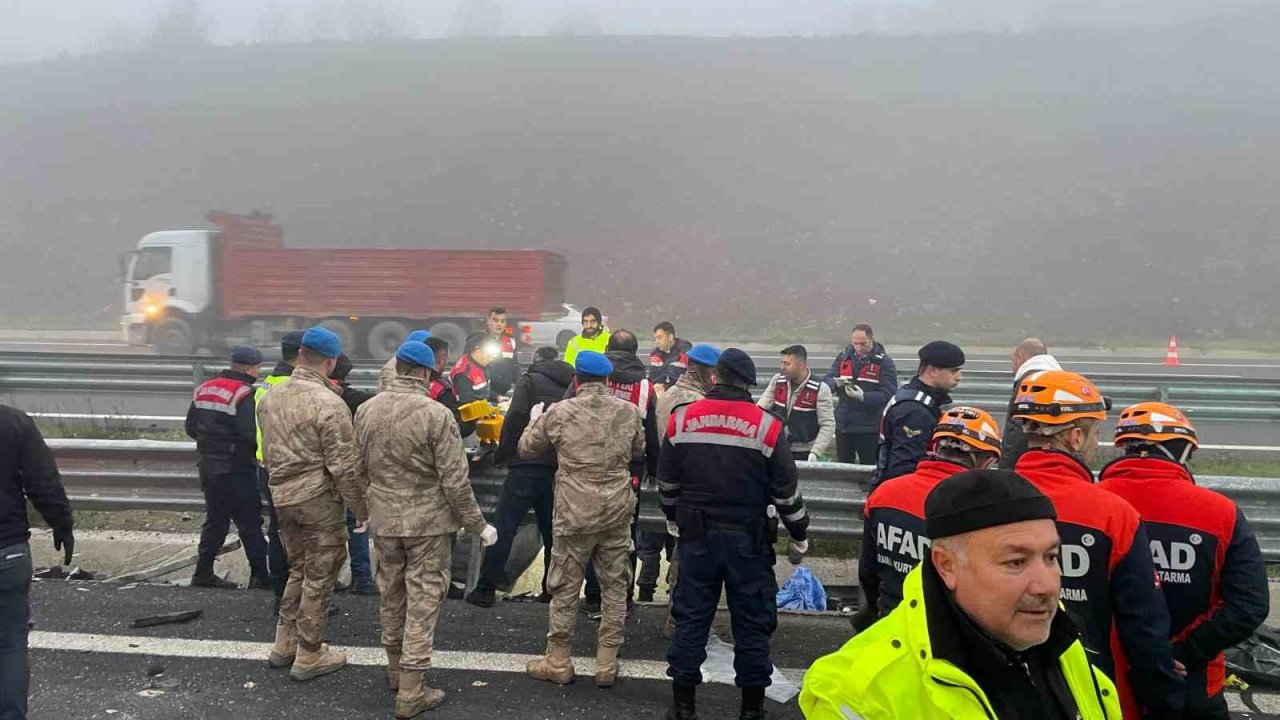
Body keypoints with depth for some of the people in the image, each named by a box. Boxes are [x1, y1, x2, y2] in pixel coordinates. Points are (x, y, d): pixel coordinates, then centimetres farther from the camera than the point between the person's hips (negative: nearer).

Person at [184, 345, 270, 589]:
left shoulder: (203, 390, 9)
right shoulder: (244, 395, -17)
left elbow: (191, 427, 13)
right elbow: (252, 434, -24)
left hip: (207, 466, 8)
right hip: (236, 469, -8)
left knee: (215, 519, 17)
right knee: (250, 523, 0)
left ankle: (203, 573, 20)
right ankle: (259, 576, 4)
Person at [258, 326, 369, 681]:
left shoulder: (271, 397, 6)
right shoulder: (329, 403, -18)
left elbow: (267, 451, 16)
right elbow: (343, 465, -18)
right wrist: (361, 508, -9)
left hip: (282, 496, 7)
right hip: (318, 499, -7)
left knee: (299, 568, 22)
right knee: (319, 576, 6)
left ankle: (284, 644, 30)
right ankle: (309, 656, 15)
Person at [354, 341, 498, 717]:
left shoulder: (366, 410, -1)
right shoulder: (436, 414, -18)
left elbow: (359, 468, 9)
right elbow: (455, 480, -17)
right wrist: (478, 524, -7)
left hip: (384, 518, 6)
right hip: (428, 520, -5)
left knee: (391, 595, 20)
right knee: (422, 602, 4)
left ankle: (396, 669, 38)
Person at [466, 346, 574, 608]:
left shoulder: (529, 380, 2)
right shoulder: (571, 385, 14)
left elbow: (515, 417, -11)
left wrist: (502, 454, -4)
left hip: (527, 466, -4)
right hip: (559, 467, 4)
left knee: (504, 527, -1)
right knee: (552, 530, 14)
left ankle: (485, 589, -1)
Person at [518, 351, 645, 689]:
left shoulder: (559, 413, -8)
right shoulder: (629, 411, -1)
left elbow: (525, 449, 7)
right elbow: (639, 451, 16)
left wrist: (538, 422, 23)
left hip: (574, 514, -2)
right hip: (617, 512, 2)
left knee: (565, 589, 11)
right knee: (614, 588, 13)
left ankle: (558, 662, 23)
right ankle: (607, 665, 20)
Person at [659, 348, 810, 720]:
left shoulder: (681, 419, -2)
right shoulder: (768, 426, -10)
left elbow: (667, 482, 7)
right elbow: (787, 491, -5)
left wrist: (674, 519, 24)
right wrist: (799, 536, 8)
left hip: (697, 535, 2)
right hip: (749, 539, -2)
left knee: (691, 617, 11)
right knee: (752, 621, 9)